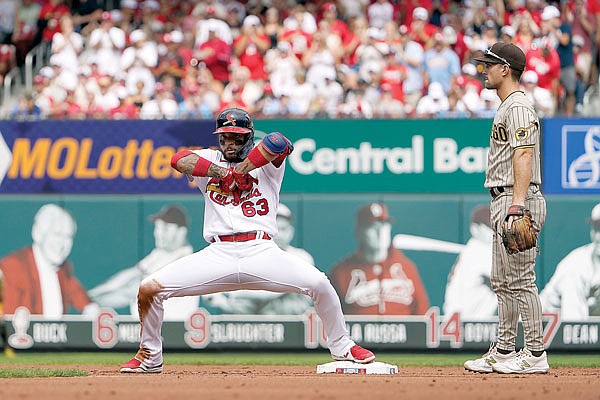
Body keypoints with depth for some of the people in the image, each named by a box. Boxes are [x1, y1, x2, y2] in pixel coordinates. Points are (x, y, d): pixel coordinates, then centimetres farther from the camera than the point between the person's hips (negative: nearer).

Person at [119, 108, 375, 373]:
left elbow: (278, 143, -9)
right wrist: (224, 173, -6)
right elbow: (179, 160, 0)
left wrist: (239, 171, -3)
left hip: (261, 251, -2)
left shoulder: (266, 163, 14)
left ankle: (341, 346, 2)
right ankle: (150, 357, 10)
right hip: (218, 254, 2)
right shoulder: (210, 161, 20)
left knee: (318, 283, -23)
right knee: (149, 289, -12)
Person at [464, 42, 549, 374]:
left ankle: (536, 354, -9)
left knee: (520, 279, -10)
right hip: (504, 202, 11)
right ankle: (503, 352, 18)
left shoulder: (519, 107, -13)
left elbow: (524, 156, -23)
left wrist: (517, 206, -30)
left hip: (519, 200, -11)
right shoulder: (506, 107, 20)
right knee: (502, 281, 13)